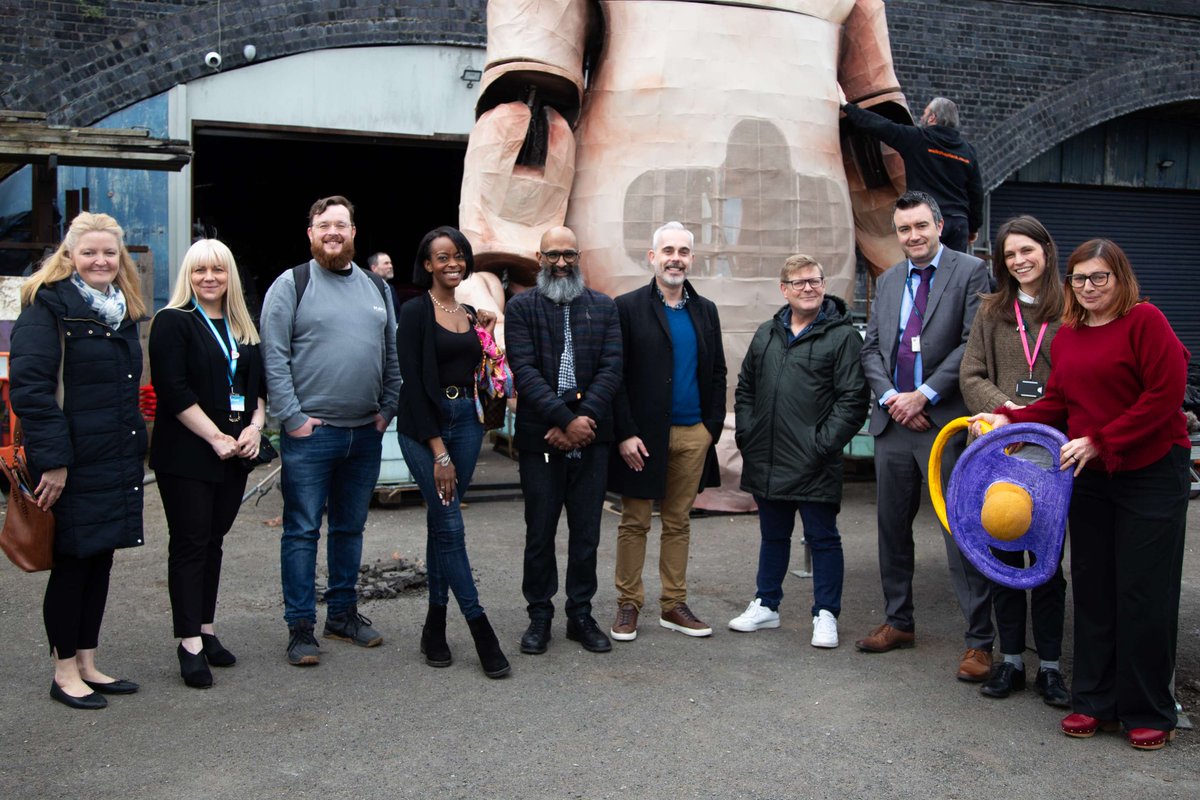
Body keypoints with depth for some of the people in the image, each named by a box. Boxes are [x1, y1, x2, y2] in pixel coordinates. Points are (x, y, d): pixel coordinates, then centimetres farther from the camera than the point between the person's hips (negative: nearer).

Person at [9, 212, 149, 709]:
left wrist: (134, 444, 15)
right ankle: (65, 671, 16)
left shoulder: (122, 310, 14)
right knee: (72, 562, 2)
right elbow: (29, 387, -17)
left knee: (100, 560, 12)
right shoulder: (48, 307, -9)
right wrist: (52, 459, -21)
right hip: (72, 462, -7)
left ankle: (88, 664, 24)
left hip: (117, 458, 7)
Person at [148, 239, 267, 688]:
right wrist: (216, 437, -16)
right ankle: (190, 643, 2)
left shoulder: (243, 328, 15)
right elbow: (174, 390, -14)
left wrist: (255, 426, -2)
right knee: (190, 544, -2)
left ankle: (206, 631, 19)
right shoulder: (173, 322, -5)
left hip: (233, 455, 6)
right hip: (186, 455, -6)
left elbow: (259, 384, 16)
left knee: (213, 542, 11)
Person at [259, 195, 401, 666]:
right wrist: (293, 417, -13)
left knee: (351, 528, 14)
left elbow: (392, 356, 15)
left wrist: (386, 410, 6)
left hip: (366, 433, 5)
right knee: (302, 530, 0)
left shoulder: (376, 288, 12)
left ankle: (343, 614, 26)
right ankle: (300, 627, 8)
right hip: (310, 433, -5)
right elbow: (274, 357, -9)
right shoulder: (291, 285, -3)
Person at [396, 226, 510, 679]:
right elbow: (413, 383, -11)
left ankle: (435, 628, 18)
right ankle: (480, 629, -1)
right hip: (424, 426, -5)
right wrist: (438, 451, -14)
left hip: (466, 420, 5)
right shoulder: (415, 313, -6)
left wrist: (487, 334, 2)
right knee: (450, 526, -7)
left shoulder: (472, 314, 11)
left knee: (441, 524, 10)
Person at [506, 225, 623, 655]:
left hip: (590, 438, 2)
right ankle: (539, 616, 19)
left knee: (586, 534, 8)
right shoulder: (521, 307, 2)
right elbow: (525, 370, -8)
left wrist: (582, 419, -12)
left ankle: (581, 616, 20)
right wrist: (566, 420, -16)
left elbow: (611, 368, 0)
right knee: (539, 534, 6)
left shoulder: (604, 307, 9)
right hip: (539, 438, -2)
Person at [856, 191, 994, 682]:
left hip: (945, 421, -6)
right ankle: (898, 623, 28)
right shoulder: (888, 281, 15)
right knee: (892, 528, 13)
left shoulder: (969, 272, -2)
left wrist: (924, 395, -14)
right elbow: (871, 348, 12)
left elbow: (971, 344, -10)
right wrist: (891, 397, -4)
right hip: (893, 421, 6)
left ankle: (979, 641, 4)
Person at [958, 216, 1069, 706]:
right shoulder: (992, 311, 11)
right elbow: (971, 375, 7)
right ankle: (1011, 661, 18)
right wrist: (1007, 408, -11)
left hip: (1052, 450, -2)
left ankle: (1049, 666, 15)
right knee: (1003, 556, 6)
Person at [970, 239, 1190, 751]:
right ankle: (1095, 702, 22)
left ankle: (1150, 713, 14)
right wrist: (1010, 420, -5)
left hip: (1151, 474, -6)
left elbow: (1165, 395, -16)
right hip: (1089, 478, 6)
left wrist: (1099, 441, -19)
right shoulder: (1066, 335, 11)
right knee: (1093, 590, 10)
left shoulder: (1145, 321, -9)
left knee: (1145, 594, 0)